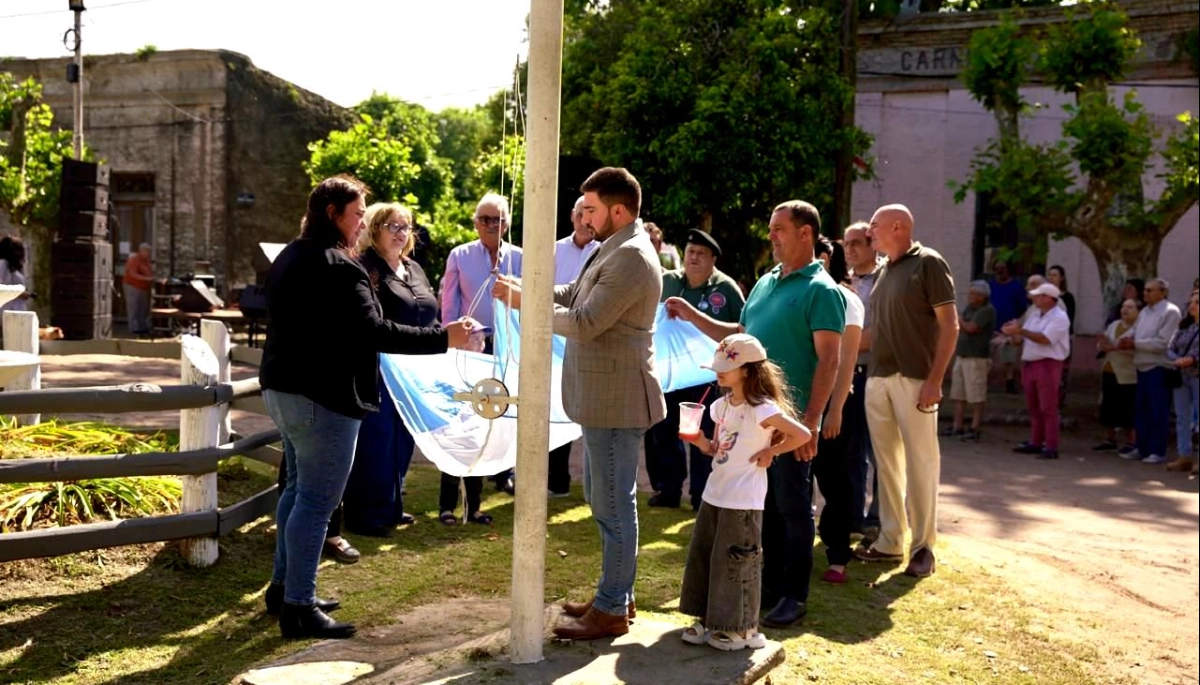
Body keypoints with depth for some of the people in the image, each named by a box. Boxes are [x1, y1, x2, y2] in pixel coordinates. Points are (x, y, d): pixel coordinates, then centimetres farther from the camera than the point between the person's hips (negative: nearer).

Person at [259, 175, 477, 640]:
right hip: (323, 397, -11)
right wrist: (443, 338, -24)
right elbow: (374, 332, -26)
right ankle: (299, 607, 2)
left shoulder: (290, 258, 14)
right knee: (316, 500, -5)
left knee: (298, 489, 20)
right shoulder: (337, 266, -18)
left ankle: (284, 586, 30)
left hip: (283, 389, 11)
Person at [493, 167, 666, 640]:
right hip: (601, 396, 11)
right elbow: (571, 296, 15)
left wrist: (525, 301, -13)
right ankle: (616, 594, 31)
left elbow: (584, 323, -23)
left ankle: (612, 610, 10)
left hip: (616, 399, -11)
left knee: (614, 505, -1)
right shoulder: (614, 250, 14)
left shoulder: (631, 258, -19)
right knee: (604, 500, 19)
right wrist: (522, 288, -1)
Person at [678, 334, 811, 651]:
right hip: (714, 493, 8)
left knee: (734, 563, 0)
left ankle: (741, 628, 16)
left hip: (743, 499, -8)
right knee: (702, 556, 12)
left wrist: (770, 453, -12)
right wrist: (701, 441, -7)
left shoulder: (762, 408, -16)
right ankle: (710, 620, 26)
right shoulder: (721, 406, 8)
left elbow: (803, 435, -18)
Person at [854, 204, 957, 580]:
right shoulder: (885, 271, 15)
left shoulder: (928, 263, -5)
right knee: (887, 462, 10)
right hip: (877, 379, 7)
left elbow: (950, 325, -9)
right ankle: (890, 541, 19)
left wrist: (935, 379, -16)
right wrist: (869, 371, 9)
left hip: (913, 379, -7)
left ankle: (923, 546, 9)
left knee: (920, 463, 0)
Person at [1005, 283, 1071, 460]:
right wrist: (1013, 333, -7)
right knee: (1034, 408, 13)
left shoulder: (1059, 317, -9)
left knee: (1048, 408, -7)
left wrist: (1021, 330, -20)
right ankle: (1035, 442, 21)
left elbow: (1045, 339, -21)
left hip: (1048, 364, -8)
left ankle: (1051, 447, -5)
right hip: (1029, 364, 8)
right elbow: (1022, 338, 14)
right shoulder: (1035, 315, 15)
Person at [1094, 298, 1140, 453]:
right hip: (1109, 372, 7)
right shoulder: (1113, 325, 14)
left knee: (1128, 411, -2)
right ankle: (1109, 440, 21)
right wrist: (1102, 345, -8)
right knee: (1108, 408, 11)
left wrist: (1115, 347, -25)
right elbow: (1100, 347, 15)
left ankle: (1131, 443, 7)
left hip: (1127, 376, -7)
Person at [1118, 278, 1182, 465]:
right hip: (1143, 367, 8)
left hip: (1159, 368, -8)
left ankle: (1158, 452, 5)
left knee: (1159, 412, -1)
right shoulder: (1145, 311, 15)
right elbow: (1135, 334, 16)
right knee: (1142, 410, 12)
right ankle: (1142, 448, 19)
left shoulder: (1170, 312, -9)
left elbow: (1162, 343, -17)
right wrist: (1126, 342, -5)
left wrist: (1135, 344, -13)